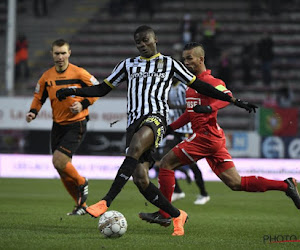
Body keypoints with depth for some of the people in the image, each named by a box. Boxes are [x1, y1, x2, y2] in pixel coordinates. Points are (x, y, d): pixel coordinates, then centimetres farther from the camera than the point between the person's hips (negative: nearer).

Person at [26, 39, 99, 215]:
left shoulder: (79, 73, -10)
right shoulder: (47, 77, 2)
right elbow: (39, 97, 14)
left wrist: (83, 104, -14)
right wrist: (33, 112, -5)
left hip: (76, 125, -5)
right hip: (58, 126, 5)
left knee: (59, 160, -22)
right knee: (63, 172, 7)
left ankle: (82, 182, 6)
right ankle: (82, 205, 22)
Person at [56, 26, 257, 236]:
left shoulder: (169, 64, 15)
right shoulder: (128, 65, 24)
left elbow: (199, 86, 18)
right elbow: (103, 89, 25)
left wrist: (234, 100, 14)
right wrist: (73, 91, 11)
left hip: (156, 117, -5)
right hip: (134, 122, 5)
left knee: (135, 147, -37)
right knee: (140, 178, -10)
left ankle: (106, 202, -44)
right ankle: (177, 216, 9)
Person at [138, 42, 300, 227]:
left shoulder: (209, 81, -9)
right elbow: (191, 113, 31)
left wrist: (210, 108, -42)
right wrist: (170, 128, 27)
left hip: (206, 136, -10)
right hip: (216, 139, 10)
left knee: (166, 163, -5)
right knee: (236, 183, 6)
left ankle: (164, 214, -3)